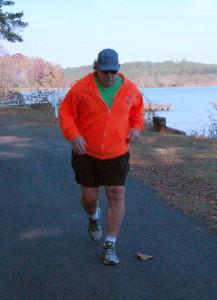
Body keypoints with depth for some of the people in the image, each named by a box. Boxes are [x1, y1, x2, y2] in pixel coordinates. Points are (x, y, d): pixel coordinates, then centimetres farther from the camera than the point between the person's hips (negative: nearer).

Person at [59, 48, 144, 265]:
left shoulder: (129, 89, -1)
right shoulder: (81, 88, -9)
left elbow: (137, 108, 18)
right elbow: (65, 112, -2)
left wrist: (136, 126, 0)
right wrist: (73, 134, -18)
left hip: (117, 155, 1)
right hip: (86, 153, -1)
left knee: (117, 196, -5)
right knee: (89, 197, 8)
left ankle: (110, 245, 5)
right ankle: (94, 217, 46)